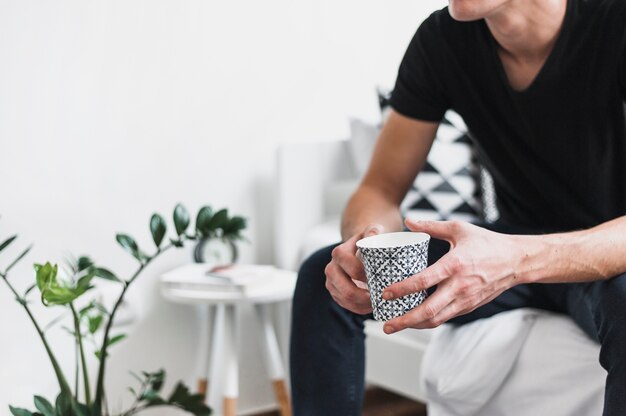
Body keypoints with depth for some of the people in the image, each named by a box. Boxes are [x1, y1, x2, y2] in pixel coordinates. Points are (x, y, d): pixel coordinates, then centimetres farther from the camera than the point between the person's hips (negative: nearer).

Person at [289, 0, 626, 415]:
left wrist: (520, 259, -49)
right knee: (322, 275, -12)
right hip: (515, 244, 4)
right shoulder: (442, 39, -10)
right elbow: (381, 190, -5)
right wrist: (364, 240, -29)